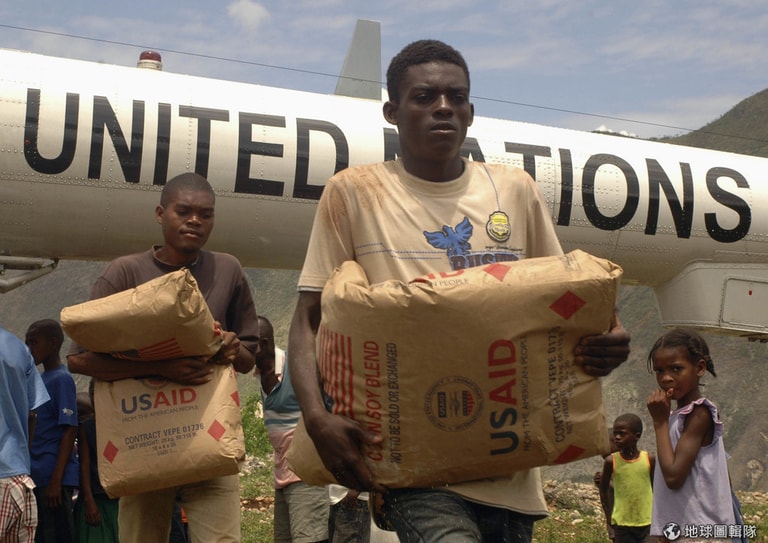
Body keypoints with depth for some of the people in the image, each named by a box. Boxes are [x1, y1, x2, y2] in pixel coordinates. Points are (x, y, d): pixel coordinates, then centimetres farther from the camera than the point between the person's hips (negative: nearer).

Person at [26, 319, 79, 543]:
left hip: (54, 477, -8)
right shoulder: (40, 380, 16)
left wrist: (56, 480, -19)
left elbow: (69, 431, -14)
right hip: (37, 476, 9)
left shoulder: (62, 379, -9)